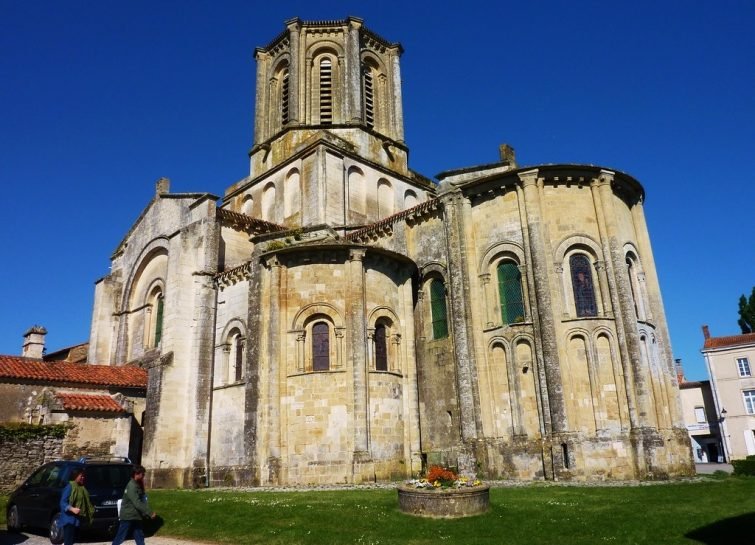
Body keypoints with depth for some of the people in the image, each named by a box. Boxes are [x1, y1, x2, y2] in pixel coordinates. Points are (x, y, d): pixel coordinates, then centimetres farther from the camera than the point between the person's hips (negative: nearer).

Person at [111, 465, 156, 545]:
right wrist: (150, 513, -26)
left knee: (139, 536, 9)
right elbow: (137, 503, -27)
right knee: (120, 537, 2)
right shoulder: (132, 486, -21)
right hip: (128, 516, -9)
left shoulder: (138, 485, 9)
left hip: (135, 516, 9)